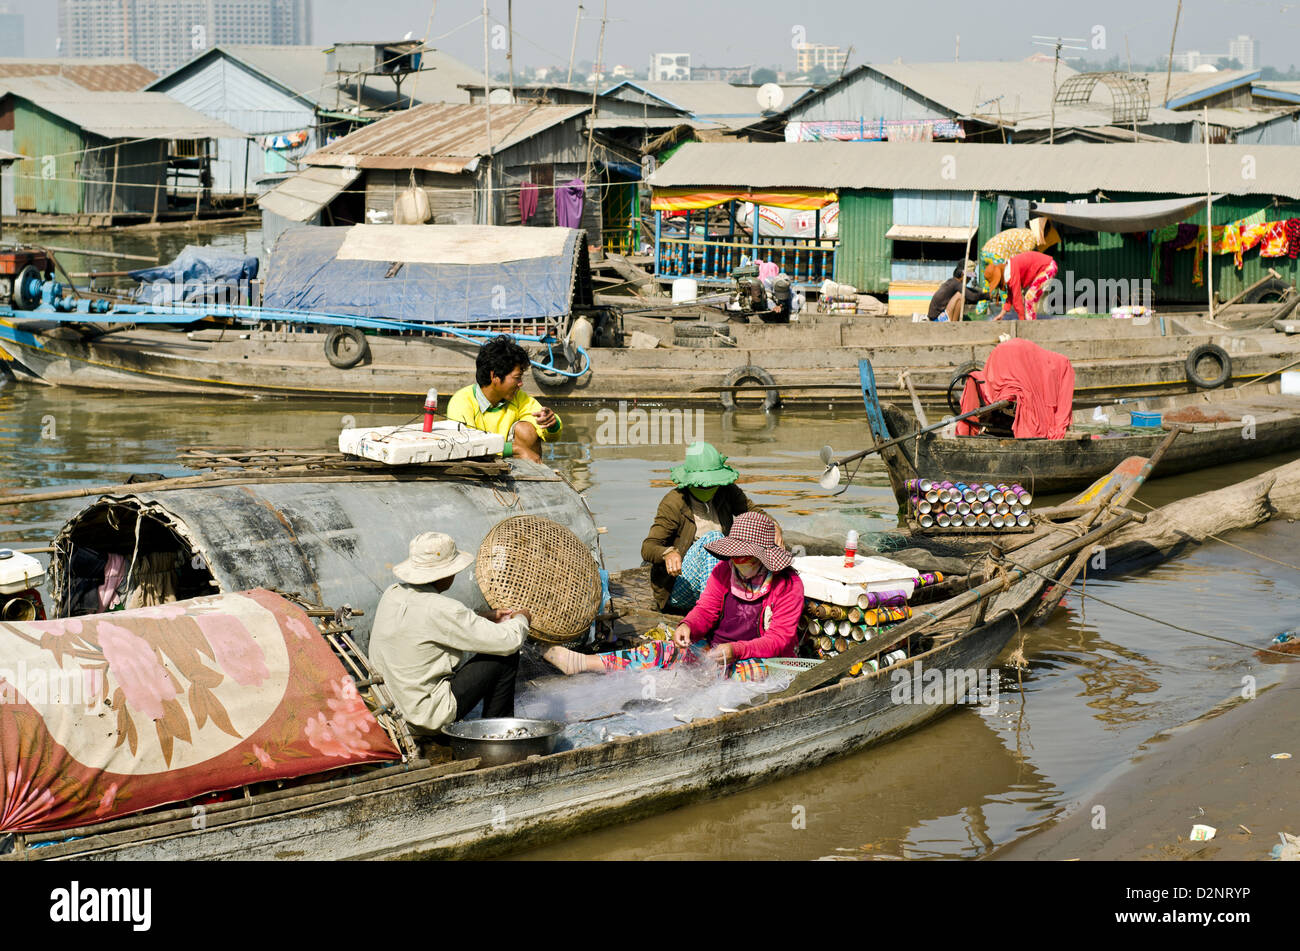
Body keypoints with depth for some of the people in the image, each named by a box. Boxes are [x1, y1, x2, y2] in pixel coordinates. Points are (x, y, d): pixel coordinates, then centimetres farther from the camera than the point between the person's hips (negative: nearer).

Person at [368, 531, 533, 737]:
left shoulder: (393, 595, 2)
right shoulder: (439, 609, -24)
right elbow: (508, 641, -17)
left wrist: (487, 618, 21)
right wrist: (521, 619, 5)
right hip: (428, 717, -9)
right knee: (507, 657, -2)